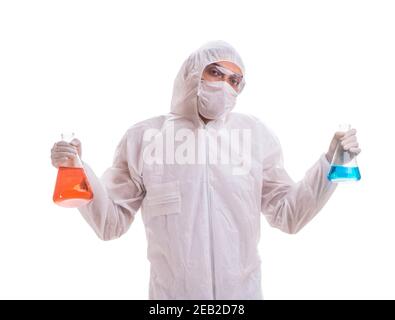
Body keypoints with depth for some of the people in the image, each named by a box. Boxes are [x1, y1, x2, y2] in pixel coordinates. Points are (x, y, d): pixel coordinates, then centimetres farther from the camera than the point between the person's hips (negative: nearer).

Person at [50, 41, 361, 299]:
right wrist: (79, 171, -19)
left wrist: (331, 161, -9)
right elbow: (111, 223, -5)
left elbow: (288, 215, -1)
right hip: (171, 293, -1)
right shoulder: (142, 136, -7)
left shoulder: (256, 134, -3)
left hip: (242, 291, 1)